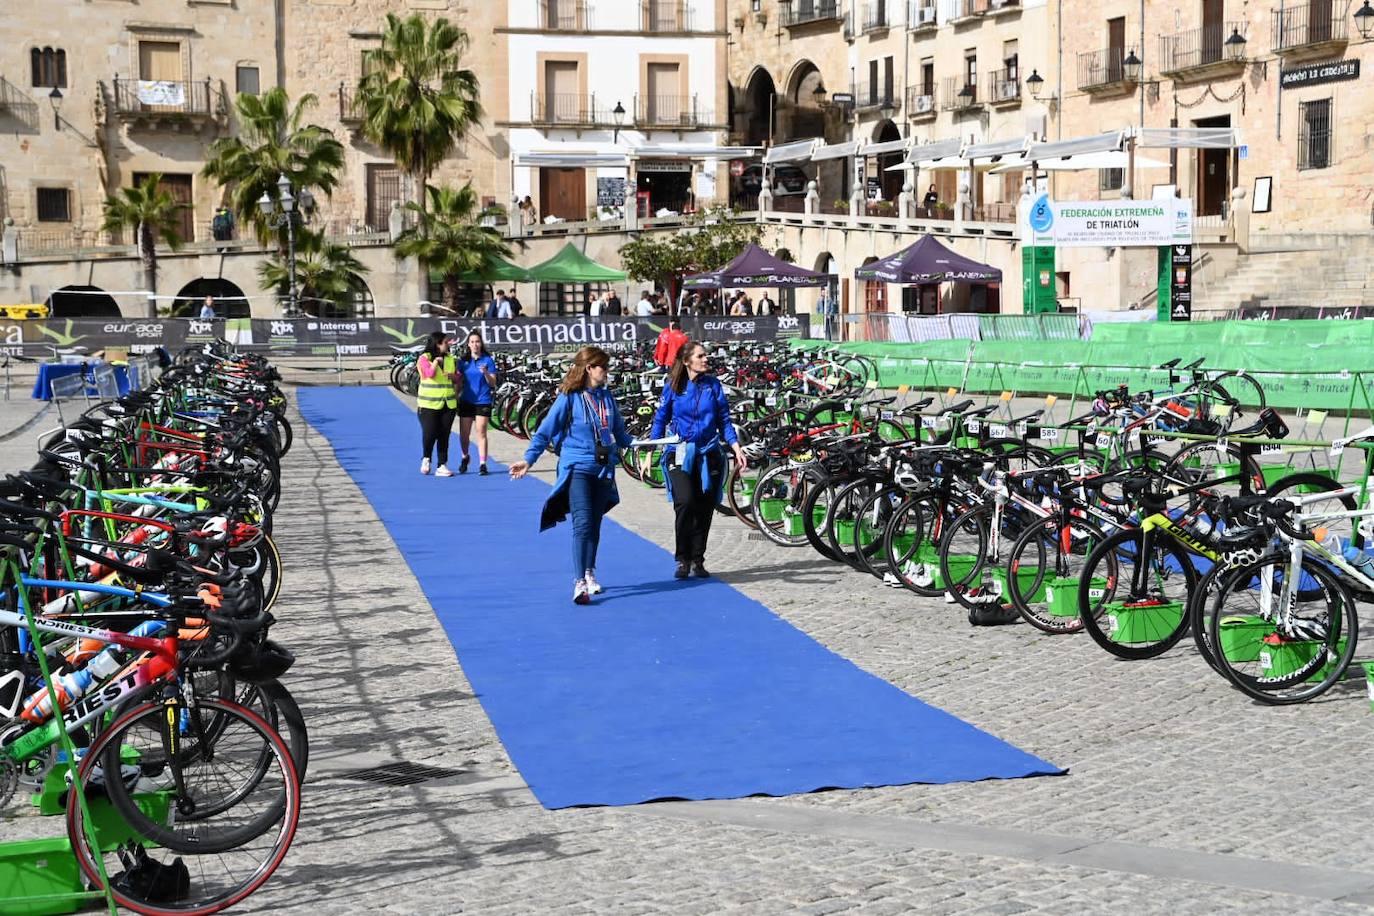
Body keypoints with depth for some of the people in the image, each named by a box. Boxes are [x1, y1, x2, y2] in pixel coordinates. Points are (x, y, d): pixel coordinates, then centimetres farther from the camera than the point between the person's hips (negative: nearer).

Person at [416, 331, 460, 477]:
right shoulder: (424, 358, -3)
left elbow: (459, 379, 13)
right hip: (429, 404, -4)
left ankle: (442, 466, 8)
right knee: (429, 434, -11)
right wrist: (436, 360, -12)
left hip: (448, 403, 4)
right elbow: (430, 373, -20)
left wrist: (453, 375, -8)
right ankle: (426, 458, 17)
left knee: (444, 436, 3)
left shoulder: (450, 359, 11)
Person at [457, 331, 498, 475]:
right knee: (464, 434, 5)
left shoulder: (488, 360, 0)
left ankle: (482, 464, -7)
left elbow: (493, 383, -2)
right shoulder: (463, 361, 8)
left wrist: (485, 373, -18)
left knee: (481, 432, -8)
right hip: (466, 401, 3)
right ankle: (464, 457, 30)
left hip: (483, 402, -3)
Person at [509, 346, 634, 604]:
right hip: (577, 468, -5)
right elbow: (546, 431, -6)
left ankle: (589, 572, 29)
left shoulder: (606, 396, 11)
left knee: (595, 524, 12)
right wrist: (528, 459, -13)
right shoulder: (569, 397, -5)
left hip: (604, 468, 5)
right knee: (582, 523, -15)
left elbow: (619, 431, 24)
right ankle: (579, 583, -19)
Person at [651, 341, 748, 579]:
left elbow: (724, 420, 8)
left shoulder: (713, 384, 5)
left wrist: (736, 447, -5)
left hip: (708, 454, 2)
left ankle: (698, 560, 17)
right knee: (685, 503, -19)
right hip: (680, 454, -2)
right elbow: (660, 420, 7)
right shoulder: (673, 386, 0)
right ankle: (682, 559, -6)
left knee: (704, 509, 3)